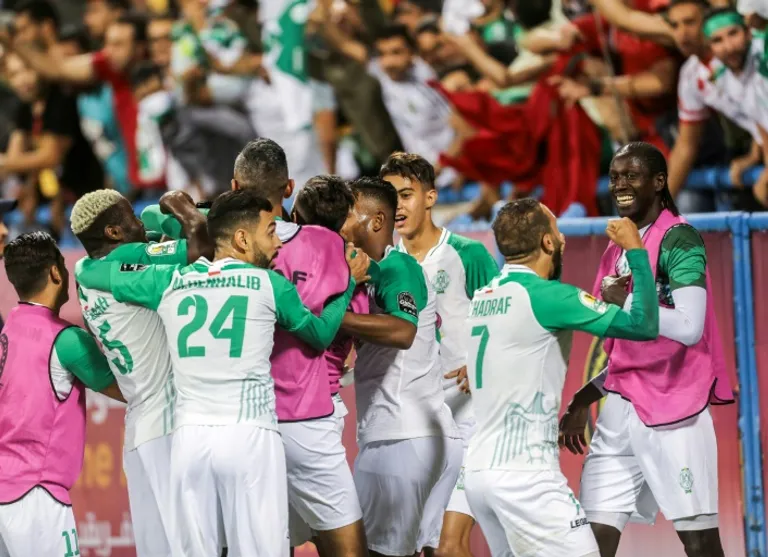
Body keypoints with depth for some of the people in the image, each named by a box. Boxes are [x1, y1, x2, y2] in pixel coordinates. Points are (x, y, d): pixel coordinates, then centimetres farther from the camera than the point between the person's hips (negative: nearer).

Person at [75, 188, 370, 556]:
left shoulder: (170, 281, 9)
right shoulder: (270, 284, 3)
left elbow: (88, 271, 22)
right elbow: (320, 334, 20)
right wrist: (350, 283, 35)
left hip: (189, 438, 3)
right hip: (249, 437, -3)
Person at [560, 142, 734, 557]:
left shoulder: (679, 240, -9)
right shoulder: (616, 250, 16)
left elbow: (688, 328, -21)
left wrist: (624, 300, -13)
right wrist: (583, 401, 17)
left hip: (673, 406, -8)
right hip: (621, 407, 8)